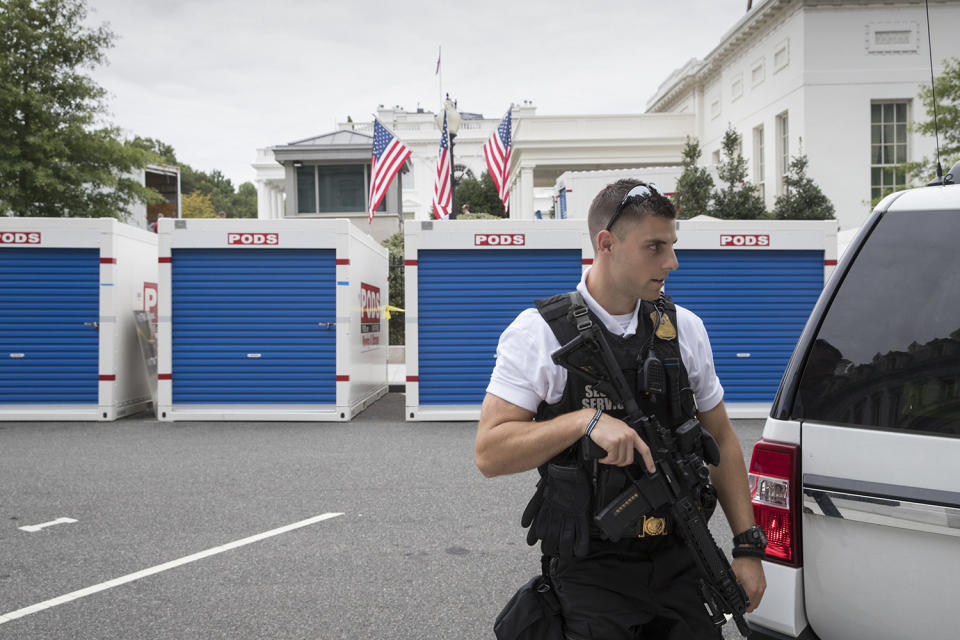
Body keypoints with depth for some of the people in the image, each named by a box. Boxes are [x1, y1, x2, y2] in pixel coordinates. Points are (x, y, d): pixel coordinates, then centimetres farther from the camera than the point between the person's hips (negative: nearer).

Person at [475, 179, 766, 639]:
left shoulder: (685, 328, 5)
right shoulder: (539, 333, -9)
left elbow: (721, 441, 11)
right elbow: (489, 453, -14)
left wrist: (748, 546, 6)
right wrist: (586, 419, -25)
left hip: (679, 564, 4)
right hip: (590, 573, -4)